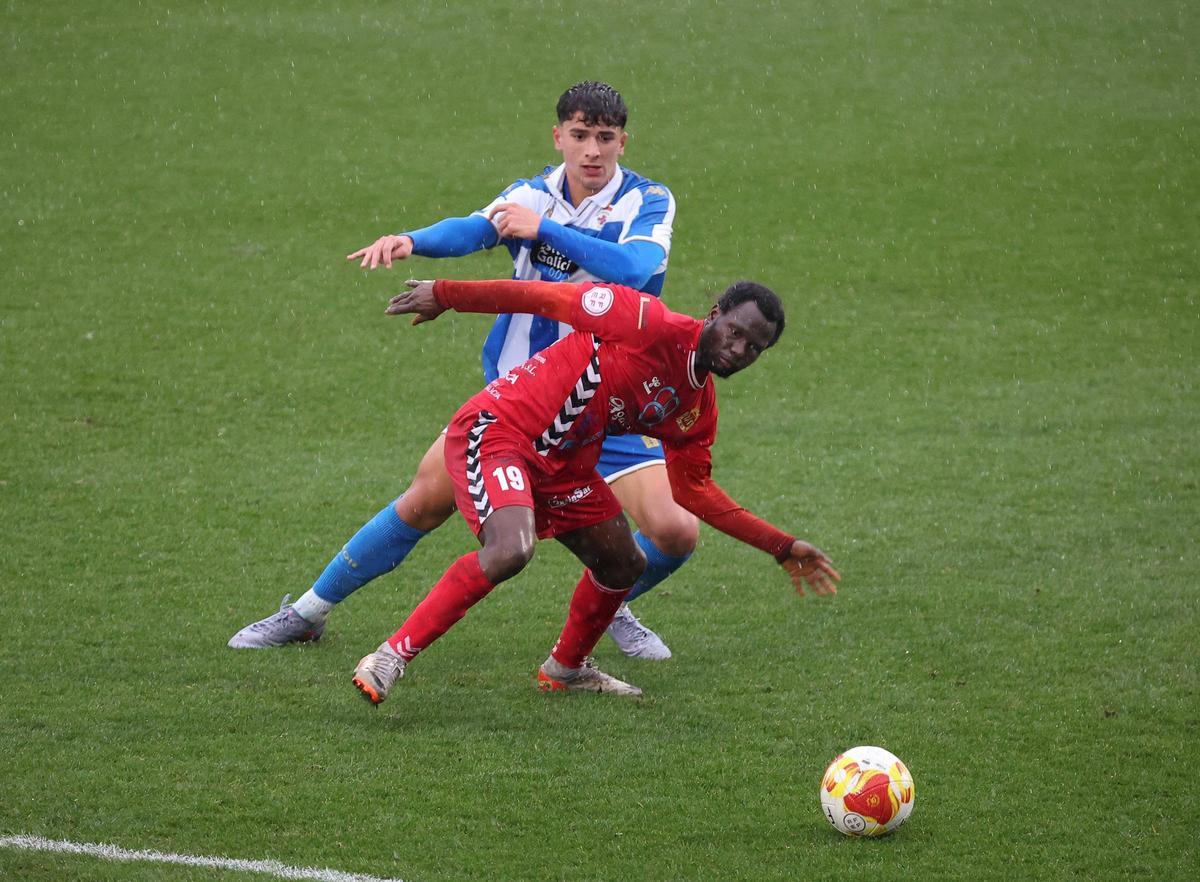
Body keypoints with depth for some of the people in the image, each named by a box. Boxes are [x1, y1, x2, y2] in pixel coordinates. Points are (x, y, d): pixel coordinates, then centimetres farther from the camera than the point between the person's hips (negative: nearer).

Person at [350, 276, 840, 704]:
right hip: (496, 427, -9)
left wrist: (781, 546, 13)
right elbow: (547, 297, -13)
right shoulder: (648, 324, -18)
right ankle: (391, 657, -23)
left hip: (563, 466, 9)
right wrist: (444, 295, -9)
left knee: (623, 565, 18)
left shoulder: (697, 409, 7)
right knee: (511, 550, -32)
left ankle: (566, 668, 45)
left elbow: (693, 491, 16)